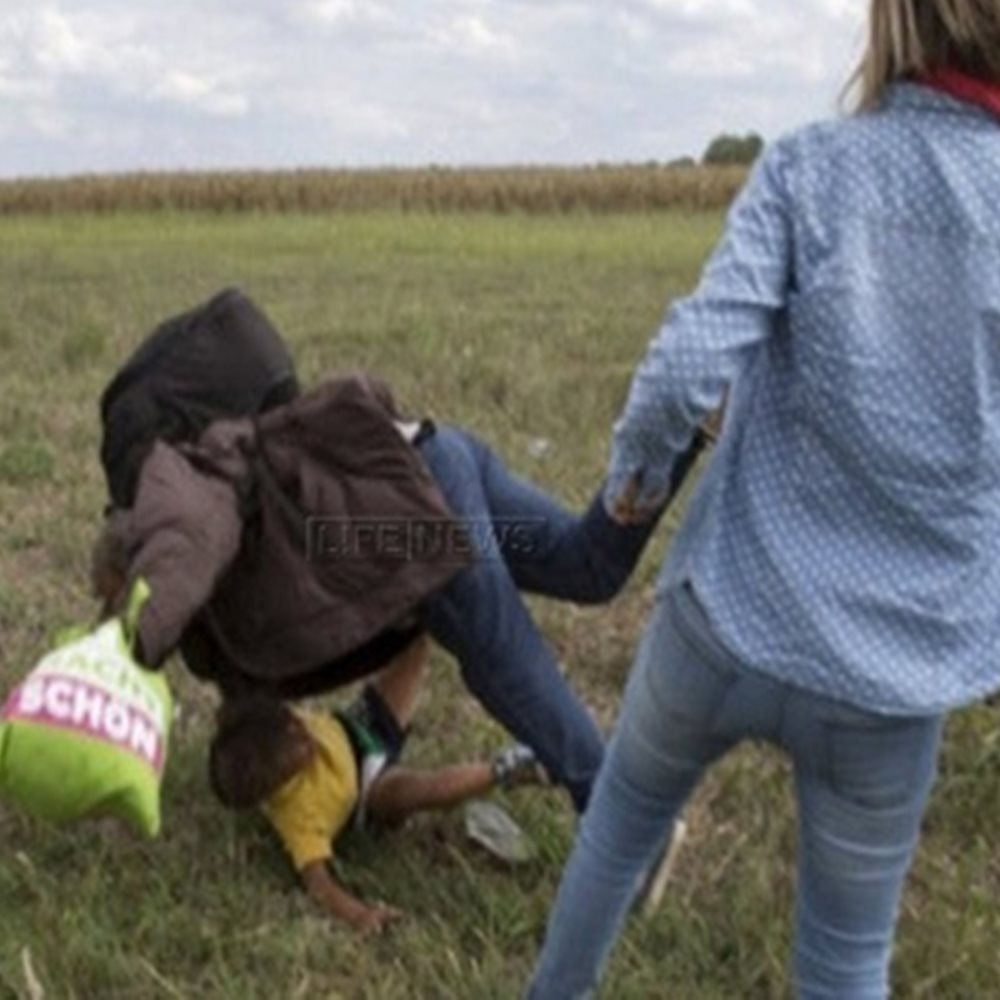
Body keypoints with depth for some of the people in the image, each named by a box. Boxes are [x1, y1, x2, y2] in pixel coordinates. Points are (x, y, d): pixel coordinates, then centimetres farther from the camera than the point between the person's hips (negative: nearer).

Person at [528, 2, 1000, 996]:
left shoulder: (807, 166, -7)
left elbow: (692, 360, -18)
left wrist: (635, 465, 1)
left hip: (725, 614, 0)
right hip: (893, 672, 0)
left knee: (624, 815, 29)